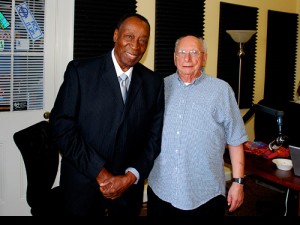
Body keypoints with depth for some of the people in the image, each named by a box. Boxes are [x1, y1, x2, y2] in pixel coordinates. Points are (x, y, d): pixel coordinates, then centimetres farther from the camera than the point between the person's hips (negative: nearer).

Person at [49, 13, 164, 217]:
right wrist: (99, 172, -15)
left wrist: (131, 177, -8)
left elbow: (154, 136, 3)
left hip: (128, 187, 3)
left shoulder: (153, 82, 0)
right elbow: (62, 125, -12)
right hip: (82, 184, -2)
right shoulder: (80, 71, -8)